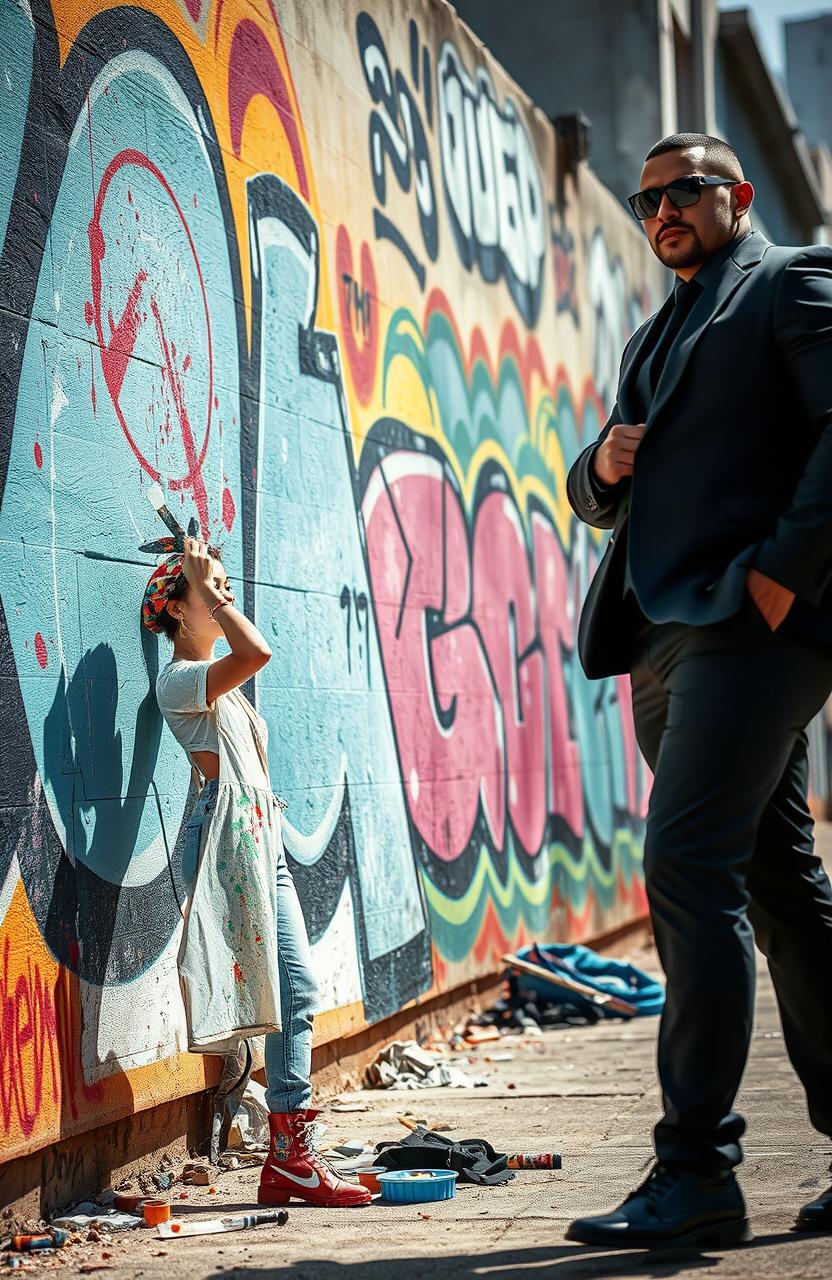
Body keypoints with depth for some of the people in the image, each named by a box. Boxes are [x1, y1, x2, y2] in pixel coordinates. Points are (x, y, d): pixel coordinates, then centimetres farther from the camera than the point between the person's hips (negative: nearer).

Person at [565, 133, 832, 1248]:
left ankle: (696, 1170, -17)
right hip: (669, 640, 8)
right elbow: (602, 496, 28)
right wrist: (602, 467, 4)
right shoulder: (656, 338, 27)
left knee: (688, 865, -18)